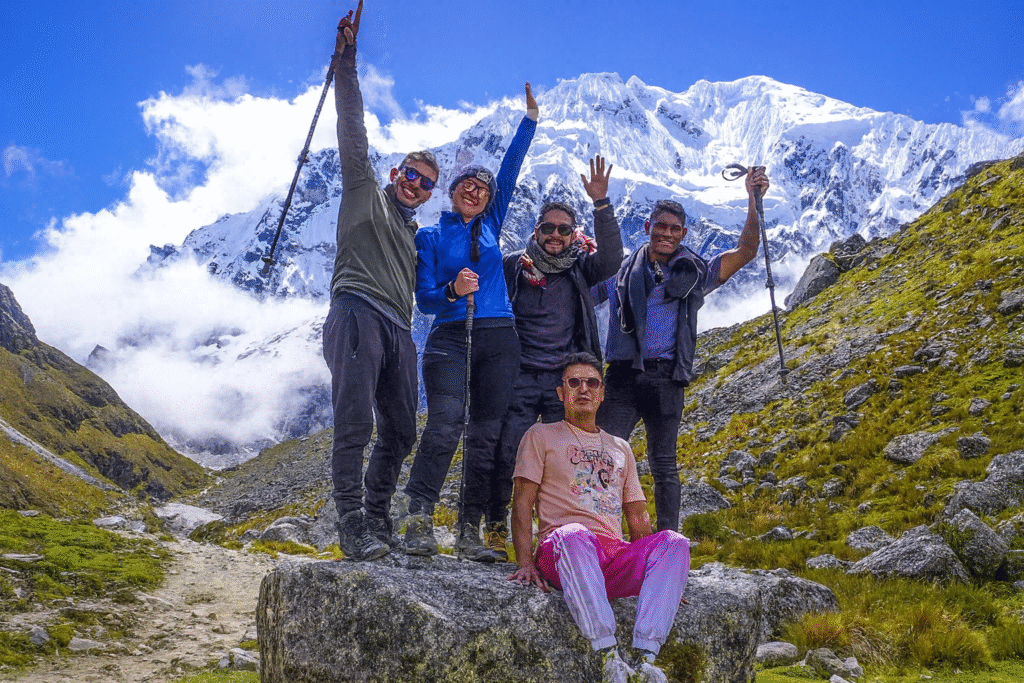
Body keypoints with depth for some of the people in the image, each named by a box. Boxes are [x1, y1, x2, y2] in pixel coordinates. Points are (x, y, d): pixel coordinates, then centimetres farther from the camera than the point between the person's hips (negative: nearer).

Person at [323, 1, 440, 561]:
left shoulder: (415, 235, 31)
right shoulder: (366, 194, 15)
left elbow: (419, 288, 31)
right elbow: (352, 131, 6)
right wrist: (346, 59, -1)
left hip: (397, 329, 7)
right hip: (357, 312, -7)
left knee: (400, 432, 4)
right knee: (356, 423, -18)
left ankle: (379, 520, 16)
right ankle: (351, 526, -18)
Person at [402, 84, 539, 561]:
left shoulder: (491, 226, 16)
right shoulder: (429, 238, 9)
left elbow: (511, 168, 13)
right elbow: (424, 298, 2)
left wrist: (530, 119, 10)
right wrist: (451, 291, -18)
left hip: (499, 342, 3)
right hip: (450, 339, -3)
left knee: (486, 436, -2)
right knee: (445, 424, -22)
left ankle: (470, 534, 1)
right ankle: (419, 523, -22)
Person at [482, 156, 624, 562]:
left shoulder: (580, 268, 9)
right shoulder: (514, 265, 9)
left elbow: (611, 258, -10)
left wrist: (600, 203, -18)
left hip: (566, 378, 1)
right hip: (521, 376, -1)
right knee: (507, 453, -7)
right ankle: (495, 529, 6)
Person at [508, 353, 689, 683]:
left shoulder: (620, 448, 29)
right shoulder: (541, 436, 16)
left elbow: (637, 516, 26)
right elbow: (523, 501, 5)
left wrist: (657, 577, 13)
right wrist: (526, 562, -11)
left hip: (616, 559, 4)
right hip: (562, 553, -4)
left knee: (674, 541, -25)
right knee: (573, 533, -40)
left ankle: (646, 656, -37)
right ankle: (609, 655, -45)